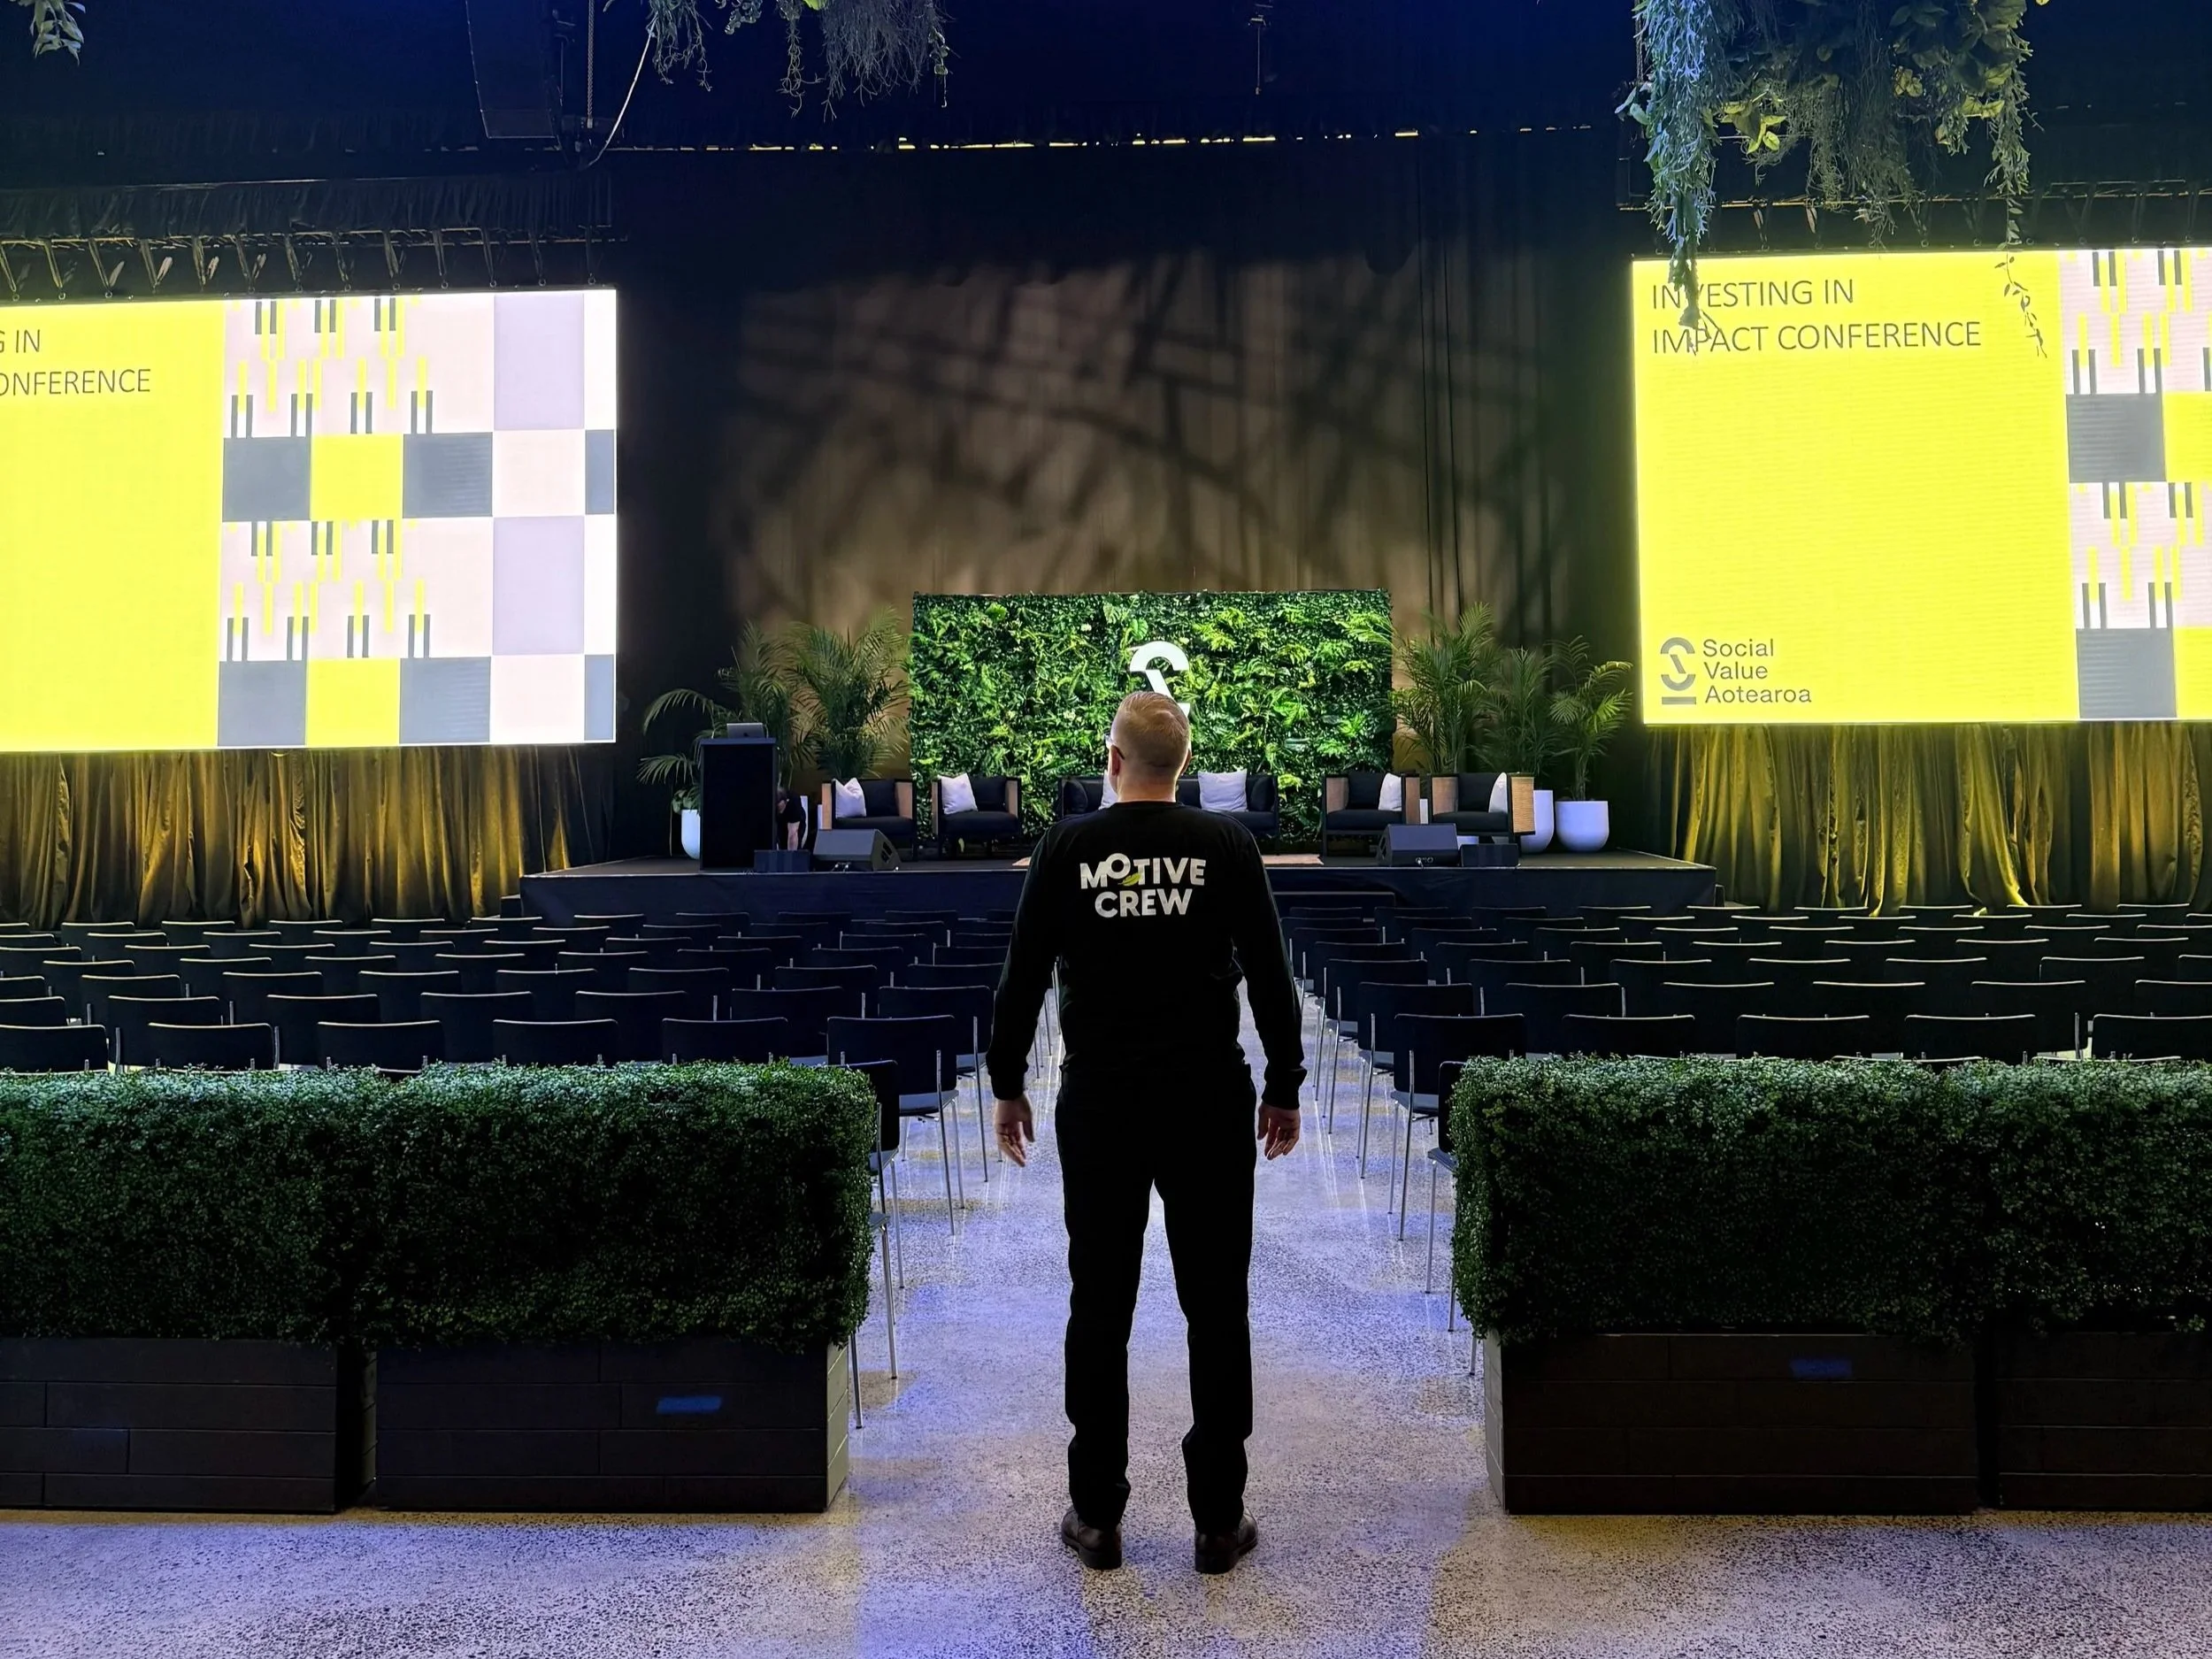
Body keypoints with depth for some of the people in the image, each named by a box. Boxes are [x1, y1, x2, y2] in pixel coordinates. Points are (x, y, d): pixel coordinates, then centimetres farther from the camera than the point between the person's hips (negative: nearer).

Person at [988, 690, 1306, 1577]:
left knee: (1100, 1306, 10)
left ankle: (1097, 1516, 18)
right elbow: (1269, 975, -2)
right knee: (1216, 1307, 8)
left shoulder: (1067, 847, -3)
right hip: (1209, 1104, 0)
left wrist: (1007, 1084, 9)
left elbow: (1023, 976, -2)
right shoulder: (1228, 844, -2)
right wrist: (1285, 1088, 8)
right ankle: (1218, 1520, 15)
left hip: (1100, 1105, 0)